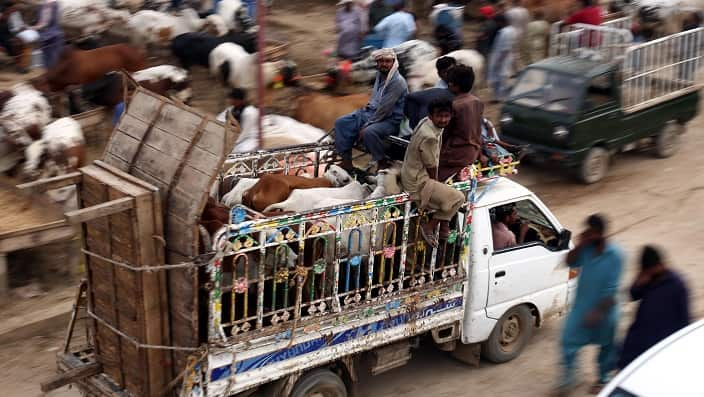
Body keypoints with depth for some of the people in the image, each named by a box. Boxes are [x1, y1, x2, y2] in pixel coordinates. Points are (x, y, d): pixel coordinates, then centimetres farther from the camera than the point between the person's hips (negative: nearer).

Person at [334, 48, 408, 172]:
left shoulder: (397, 81, -20)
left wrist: (366, 125, -19)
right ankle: (346, 161, -1)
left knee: (369, 132, -38)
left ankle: (383, 164, -16)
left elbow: (384, 109, -22)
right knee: (341, 122, -3)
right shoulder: (380, 75, 8)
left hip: (390, 119, -9)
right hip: (372, 111, 9)